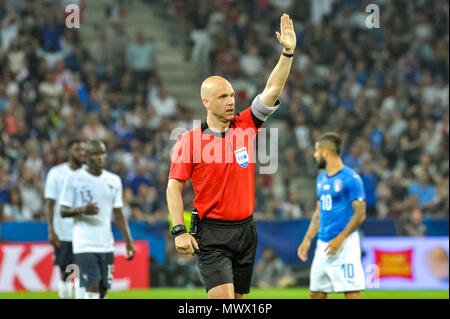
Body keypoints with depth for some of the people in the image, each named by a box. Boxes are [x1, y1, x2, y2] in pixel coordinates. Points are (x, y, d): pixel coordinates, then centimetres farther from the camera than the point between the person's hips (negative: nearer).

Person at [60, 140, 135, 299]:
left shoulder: (114, 181, 12)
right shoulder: (74, 179, -2)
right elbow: (63, 211, -1)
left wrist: (128, 240, 9)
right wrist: (82, 210, -20)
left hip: (107, 245, 5)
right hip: (84, 244, -5)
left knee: (103, 288, 3)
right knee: (92, 287, -15)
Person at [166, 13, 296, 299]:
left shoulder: (246, 127, 6)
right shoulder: (189, 140, -5)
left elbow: (272, 91, 0)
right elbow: (174, 187, -3)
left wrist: (288, 53, -12)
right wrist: (179, 231, -12)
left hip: (245, 230, 5)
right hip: (212, 233, -4)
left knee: (237, 298, 9)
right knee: (222, 297, -17)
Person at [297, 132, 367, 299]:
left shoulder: (350, 178, -10)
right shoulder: (321, 178, 15)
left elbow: (360, 214, -13)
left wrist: (339, 239, -18)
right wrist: (307, 239, 14)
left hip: (344, 243, -8)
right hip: (323, 244, 8)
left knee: (351, 292, -10)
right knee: (316, 293, 9)